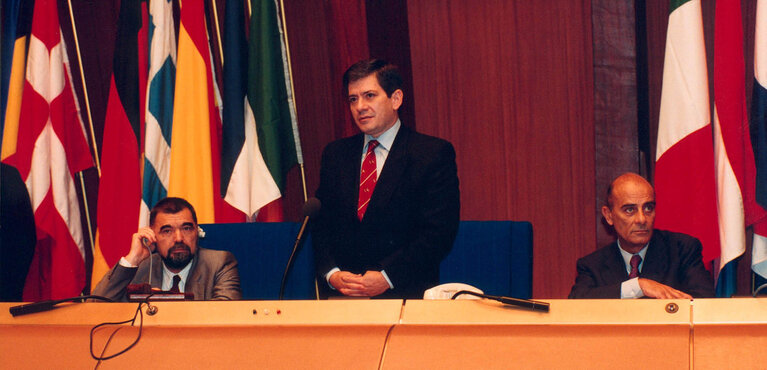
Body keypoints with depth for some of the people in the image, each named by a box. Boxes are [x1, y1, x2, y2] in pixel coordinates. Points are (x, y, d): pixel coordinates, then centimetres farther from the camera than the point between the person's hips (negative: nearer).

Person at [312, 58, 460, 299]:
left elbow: (440, 232, -6)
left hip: (404, 290, -4)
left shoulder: (434, 154, 0)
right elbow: (320, 224, 13)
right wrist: (332, 274, -5)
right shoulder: (335, 154, 15)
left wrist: (386, 278, -14)